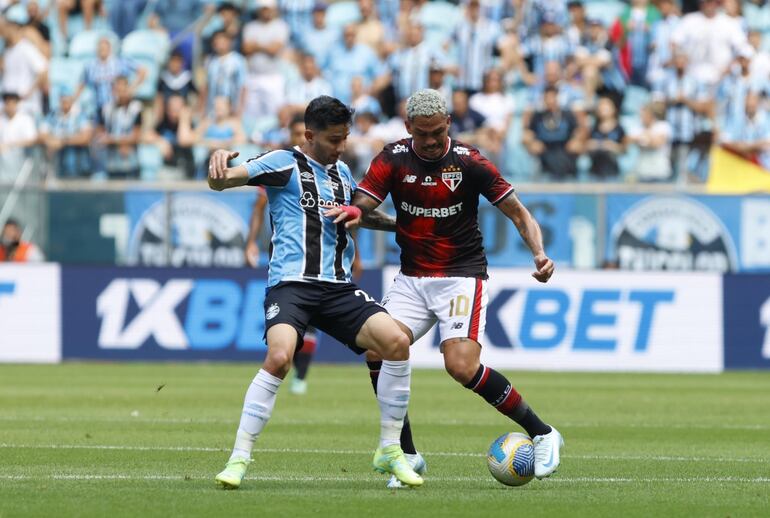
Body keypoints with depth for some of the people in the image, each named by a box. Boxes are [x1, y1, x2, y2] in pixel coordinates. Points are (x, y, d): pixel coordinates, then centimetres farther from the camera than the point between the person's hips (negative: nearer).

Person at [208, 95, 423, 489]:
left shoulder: (342, 172, 20)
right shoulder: (284, 163, 0)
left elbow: (361, 214, 41)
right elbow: (221, 182, -10)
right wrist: (219, 165, -32)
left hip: (338, 287, 6)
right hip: (291, 283, -6)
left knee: (396, 341, -15)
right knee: (280, 356, -31)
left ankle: (389, 451, 0)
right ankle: (238, 459, -19)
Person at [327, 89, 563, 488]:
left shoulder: (468, 162, -11)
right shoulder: (393, 159, -2)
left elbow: (517, 212, -7)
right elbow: (362, 205, -10)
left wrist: (539, 252, -24)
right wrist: (351, 213, -35)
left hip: (462, 276, -4)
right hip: (412, 278, 4)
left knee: (462, 366, -22)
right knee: (379, 352, -16)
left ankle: (542, 435, -5)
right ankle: (406, 455, -2)